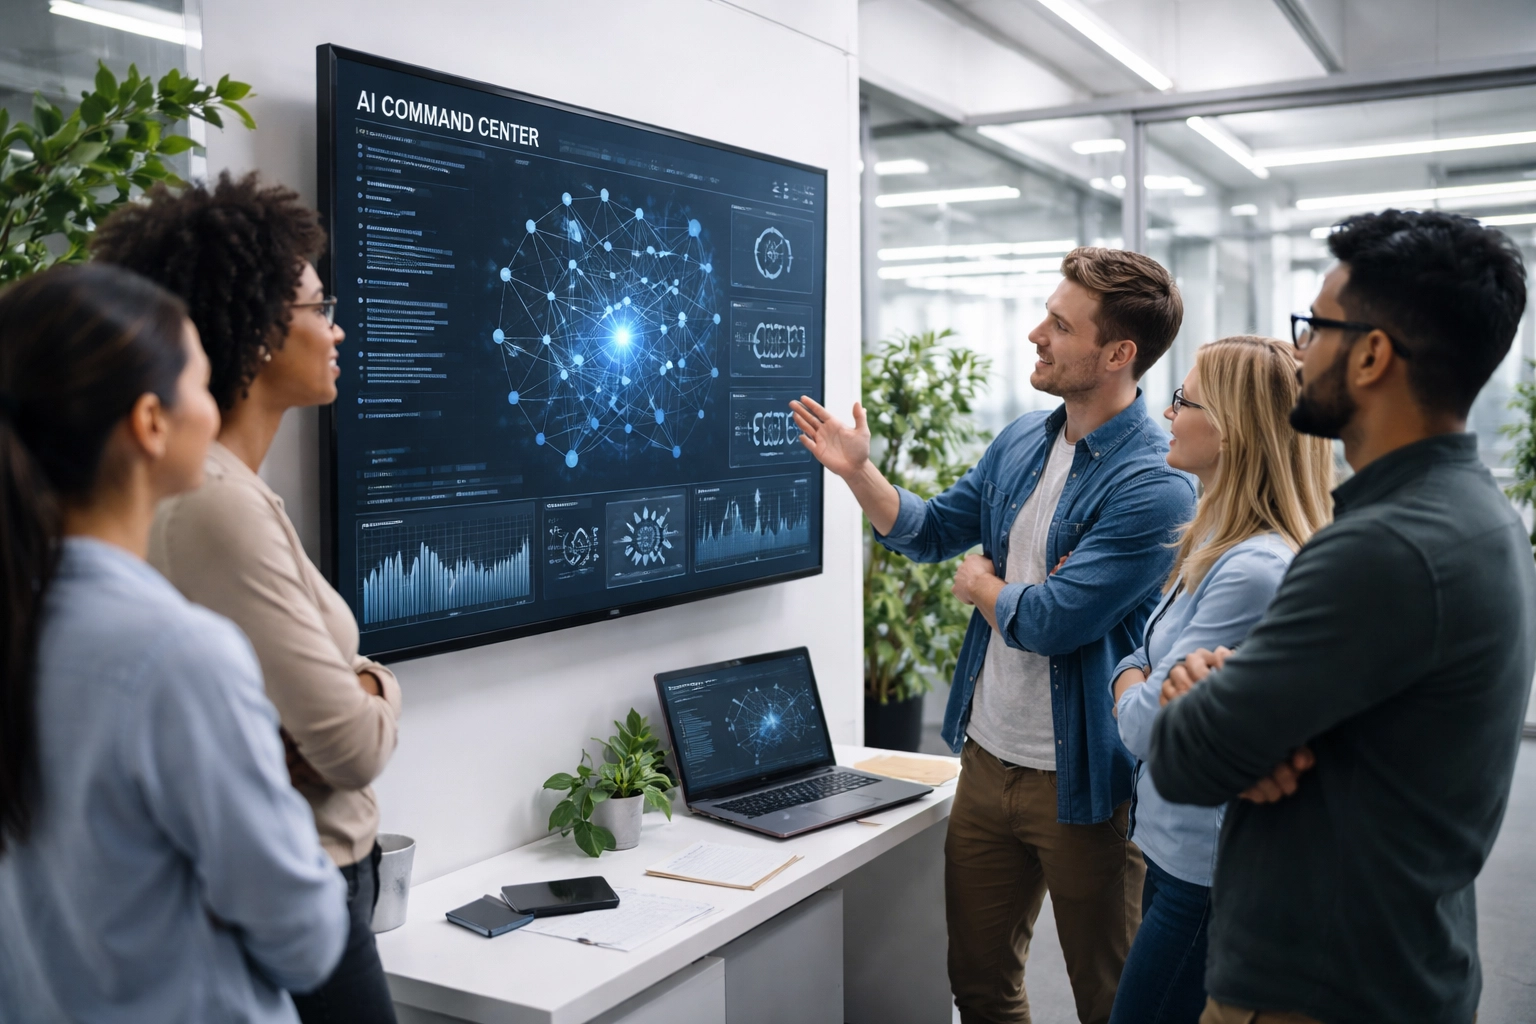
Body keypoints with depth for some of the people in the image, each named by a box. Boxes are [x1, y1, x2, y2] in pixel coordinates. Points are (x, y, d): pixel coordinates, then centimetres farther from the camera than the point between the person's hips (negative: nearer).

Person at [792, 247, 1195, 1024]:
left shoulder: (1155, 485, -22)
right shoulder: (1022, 442, 4)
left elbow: (1050, 622, -25)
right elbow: (930, 530, 15)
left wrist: (980, 584, -5)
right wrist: (857, 469, 0)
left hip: (1079, 782, -7)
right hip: (987, 756, 7)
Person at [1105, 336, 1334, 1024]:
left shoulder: (1255, 571, -25)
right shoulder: (1215, 544, 7)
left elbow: (1148, 727, -22)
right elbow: (1140, 657, 14)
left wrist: (1131, 692, 0)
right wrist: (1137, 682, -9)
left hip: (1208, 873, -10)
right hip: (1175, 850, 10)